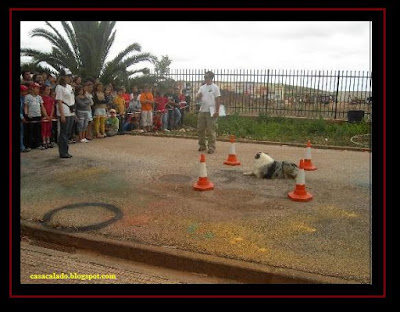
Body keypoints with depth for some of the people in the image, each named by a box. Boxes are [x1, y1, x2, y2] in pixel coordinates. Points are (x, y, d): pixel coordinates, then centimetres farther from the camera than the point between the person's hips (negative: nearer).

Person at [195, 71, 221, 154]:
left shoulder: (215, 87, -2)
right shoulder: (202, 87, 13)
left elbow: (217, 100, -5)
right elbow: (197, 98, 13)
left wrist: (217, 111, -11)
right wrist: (198, 96, -11)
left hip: (211, 112, -6)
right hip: (202, 111, 6)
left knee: (211, 131, -5)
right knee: (201, 129, 9)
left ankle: (211, 147, 1)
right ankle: (202, 146, 21)